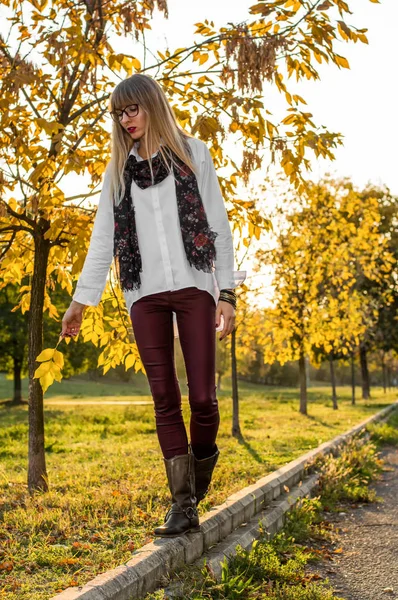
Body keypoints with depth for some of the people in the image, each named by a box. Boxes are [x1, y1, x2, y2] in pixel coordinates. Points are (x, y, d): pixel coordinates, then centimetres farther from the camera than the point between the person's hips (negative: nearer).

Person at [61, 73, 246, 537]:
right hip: (146, 295, 3)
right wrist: (81, 299, 12)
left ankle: (203, 459, 23)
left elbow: (218, 225, 4)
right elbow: (102, 240, 17)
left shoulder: (193, 154, 8)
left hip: (194, 287, -2)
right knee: (165, 399, -2)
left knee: (202, 397, -8)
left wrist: (227, 291, -3)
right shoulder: (118, 171, 16)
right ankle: (183, 505, 2)